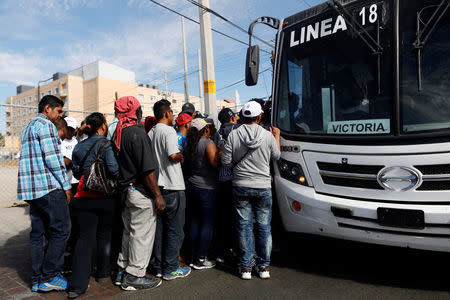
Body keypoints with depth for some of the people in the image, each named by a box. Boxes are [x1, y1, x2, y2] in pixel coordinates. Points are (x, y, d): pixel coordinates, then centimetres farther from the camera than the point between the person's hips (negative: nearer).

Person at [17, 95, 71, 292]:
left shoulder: (28, 128, 24)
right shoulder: (46, 125, -8)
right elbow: (52, 158, -16)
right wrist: (66, 185, -11)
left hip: (31, 189, 10)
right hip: (49, 187, -10)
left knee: (38, 232, 11)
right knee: (60, 230, -4)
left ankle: (37, 279, 18)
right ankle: (49, 277, 0)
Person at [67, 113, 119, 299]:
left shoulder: (79, 146, 7)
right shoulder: (105, 144, -11)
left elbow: (75, 172, 11)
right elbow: (114, 169, -20)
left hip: (82, 198, 4)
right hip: (104, 197, -4)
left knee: (84, 238, 4)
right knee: (105, 235, 13)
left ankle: (78, 284, 0)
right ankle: (103, 273, 29)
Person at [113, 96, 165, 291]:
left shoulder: (118, 133, 10)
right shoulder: (136, 133, -17)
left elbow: (120, 164, 14)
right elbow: (147, 169, -21)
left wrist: (124, 189, 20)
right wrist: (158, 195, -17)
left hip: (125, 190, 9)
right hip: (141, 192, -9)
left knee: (129, 231, 20)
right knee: (142, 234, 3)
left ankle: (123, 271, 31)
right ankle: (134, 276, 13)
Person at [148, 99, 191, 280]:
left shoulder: (151, 133, 12)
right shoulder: (168, 131, -12)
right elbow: (173, 155, -23)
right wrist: (182, 157, -3)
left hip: (157, 185, 8)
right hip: (173, 187, -8)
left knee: (160, 228, 14)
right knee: (175, 230, 2)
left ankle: (159, 267, 23)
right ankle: (171, 269, 10)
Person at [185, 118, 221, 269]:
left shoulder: (191, 144, 9)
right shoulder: (208, 143, -13)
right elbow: (215, 163, -24)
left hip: (193, 185, 8)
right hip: (207, 187, -8)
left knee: (195, 221, 14)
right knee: (208, 223, 2)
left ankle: (193, 257, 23)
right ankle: (201, 260, 8)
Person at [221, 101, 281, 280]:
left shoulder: (233, 135, -7)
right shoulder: (268, 136, -5)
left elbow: (226, 162, -6)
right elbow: (276, 156, 12)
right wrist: (277, 136, 24)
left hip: (241, 187, 0)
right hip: (263, 187, 0)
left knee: (244, 226, 9)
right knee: (264, 226, 11)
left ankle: (245, 267, 16)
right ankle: (264, 267, 20)